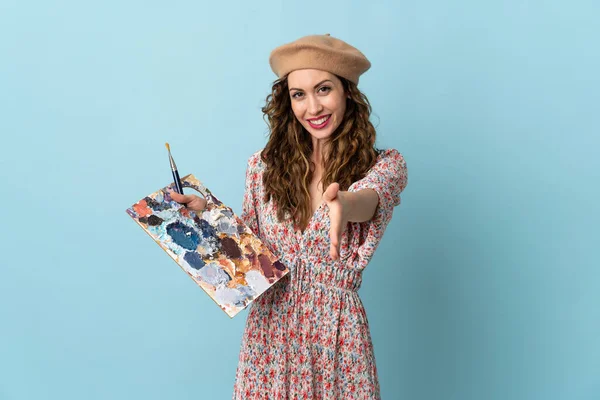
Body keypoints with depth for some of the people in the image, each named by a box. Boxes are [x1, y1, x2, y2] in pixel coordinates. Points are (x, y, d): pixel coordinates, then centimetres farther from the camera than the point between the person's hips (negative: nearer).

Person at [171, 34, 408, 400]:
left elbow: (368, 198, -31)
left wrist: (343, 204, -53)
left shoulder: (385, 165, -8)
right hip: (268, 332, 2)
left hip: (337, 336, -2)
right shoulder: (264, 166, 0)